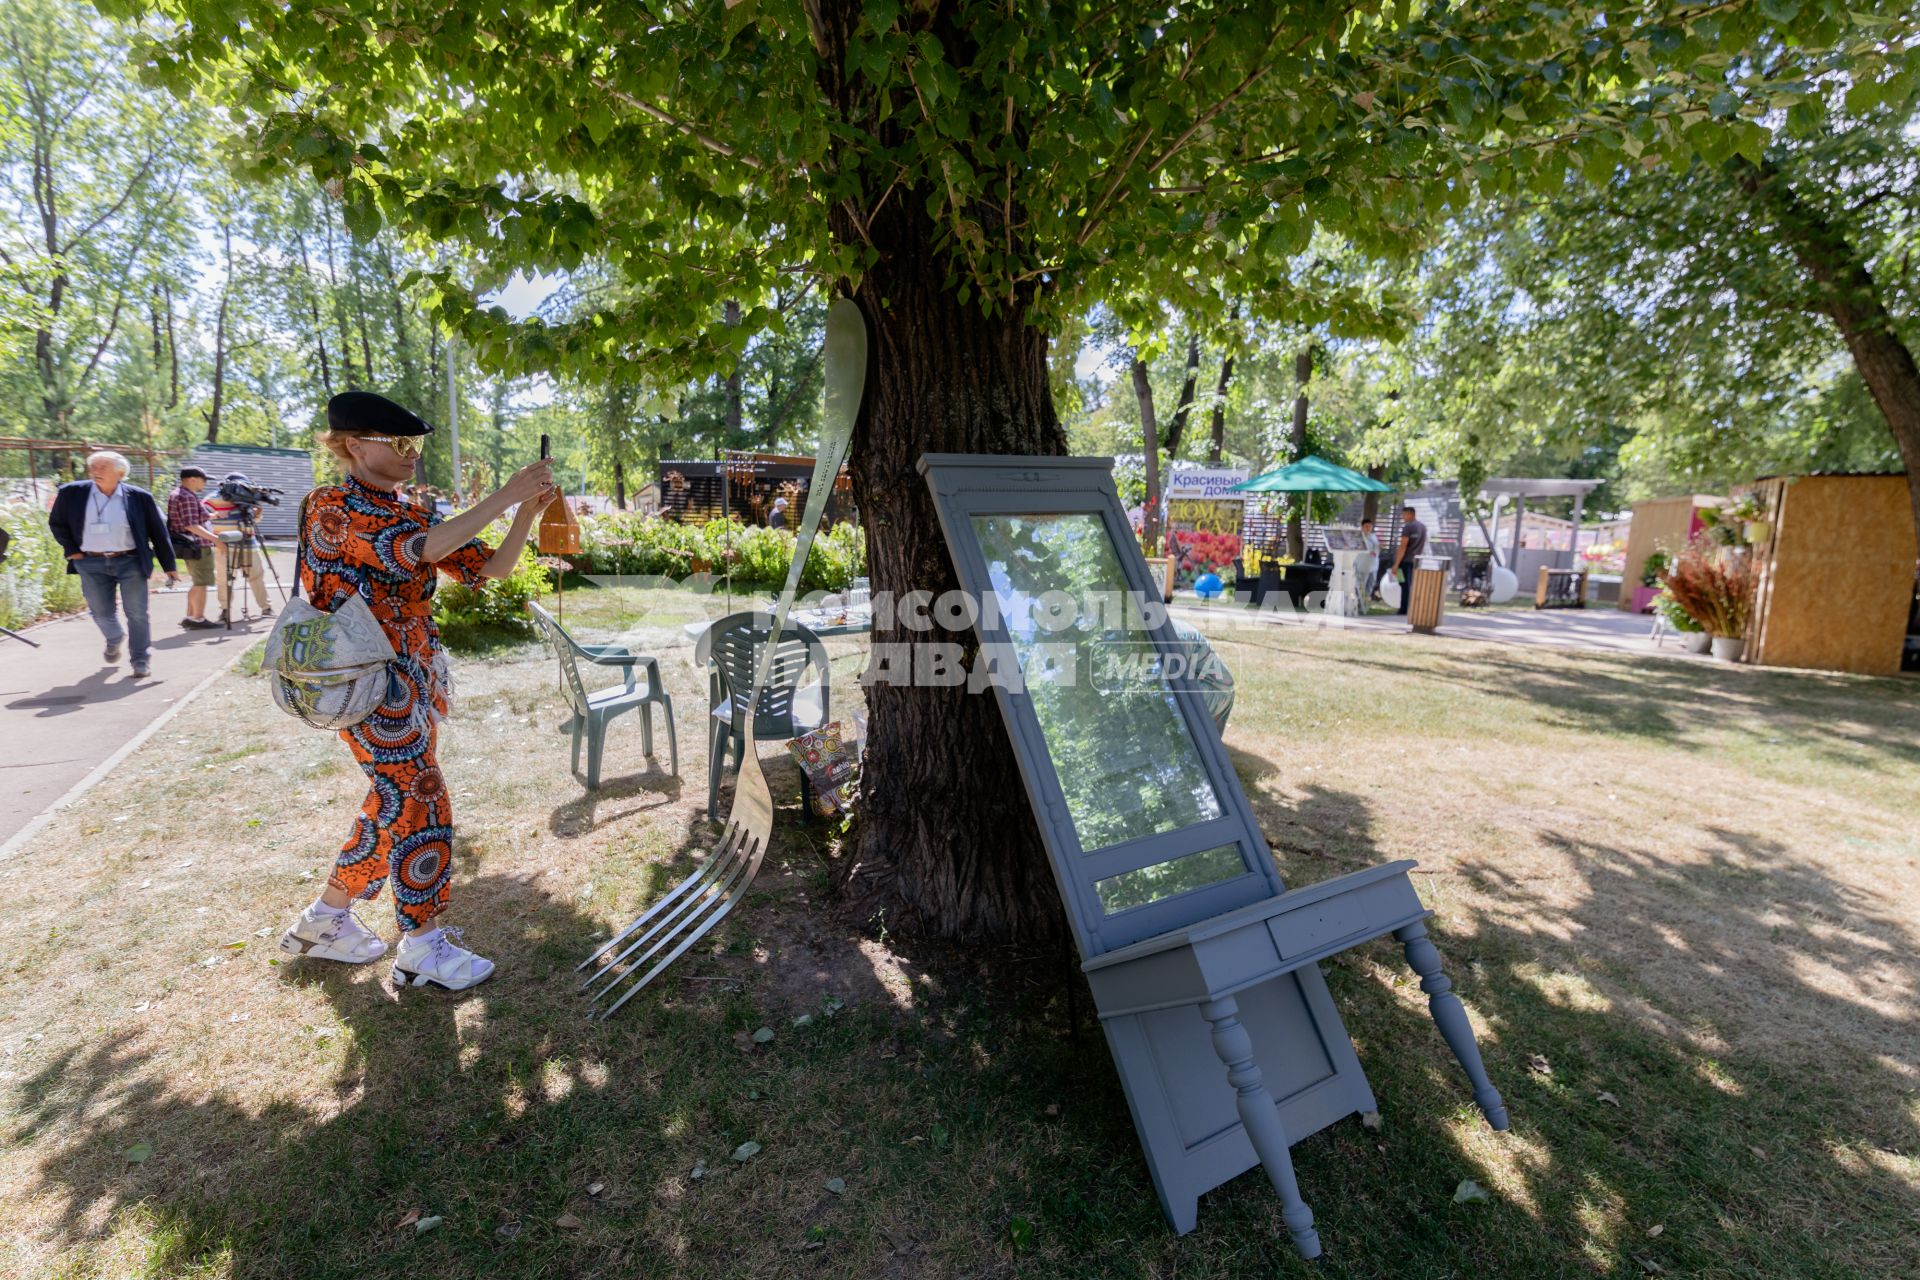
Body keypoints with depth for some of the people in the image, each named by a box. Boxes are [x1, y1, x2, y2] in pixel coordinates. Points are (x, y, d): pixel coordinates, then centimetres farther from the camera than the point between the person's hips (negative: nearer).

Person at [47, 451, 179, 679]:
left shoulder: (139, 497, -4)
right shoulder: (72, 493, 0)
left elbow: (158, 532, 0)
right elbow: (56, 523, 14)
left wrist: (169, 566, 1)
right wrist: (72, 550, 3)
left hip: (130, 562, -2)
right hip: (91, 564, 2)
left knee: (137, 613, -1)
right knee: (101, 612, 11)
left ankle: (140, 661, 9)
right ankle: (114, 639, 43)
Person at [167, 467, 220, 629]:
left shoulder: (176, 494, 15)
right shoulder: (187, 497, -17)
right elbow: (191, 526, -24)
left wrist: (212, 516, 29)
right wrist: (215, 538, -27)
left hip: (190, 546, 11)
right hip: (198, 546, -11)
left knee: (197, 583, 18)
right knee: (201, 584, -5)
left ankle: (190, 617, 21)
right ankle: (198, 619, -2)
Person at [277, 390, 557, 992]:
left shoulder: (416, 516, 12)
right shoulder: (332, 508, -12)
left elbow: (493, 566, 6)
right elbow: (418, 550, -29)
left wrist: (529, 510, -9)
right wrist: (504, 496, -29)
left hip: (414, 680, 8)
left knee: (393, 805, 16)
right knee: (421, 805, -6)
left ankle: (325, 921, 33)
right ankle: (422, 947, 8)